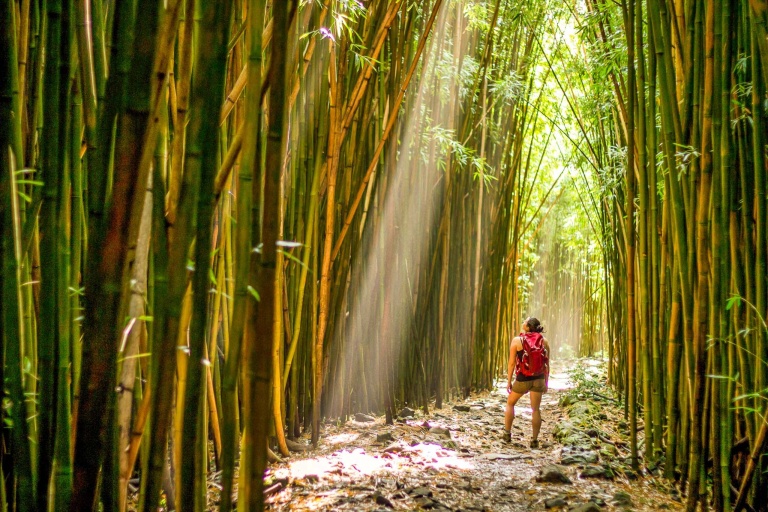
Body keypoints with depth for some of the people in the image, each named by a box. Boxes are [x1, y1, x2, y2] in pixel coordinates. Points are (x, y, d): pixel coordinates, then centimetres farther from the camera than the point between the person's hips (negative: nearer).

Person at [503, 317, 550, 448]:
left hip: (522, 380, -2)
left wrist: (508, 381, 1)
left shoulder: (517, 341, -10)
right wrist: (546, 382, 11)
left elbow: (512, 363, -8)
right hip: (539, 379, 2)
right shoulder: (544, 341, -2)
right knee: (536, 409, 9)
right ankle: (534, 440, 12)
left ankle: (507, 434, 24)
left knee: (510, 403, 20)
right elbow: (547, 364, 1)